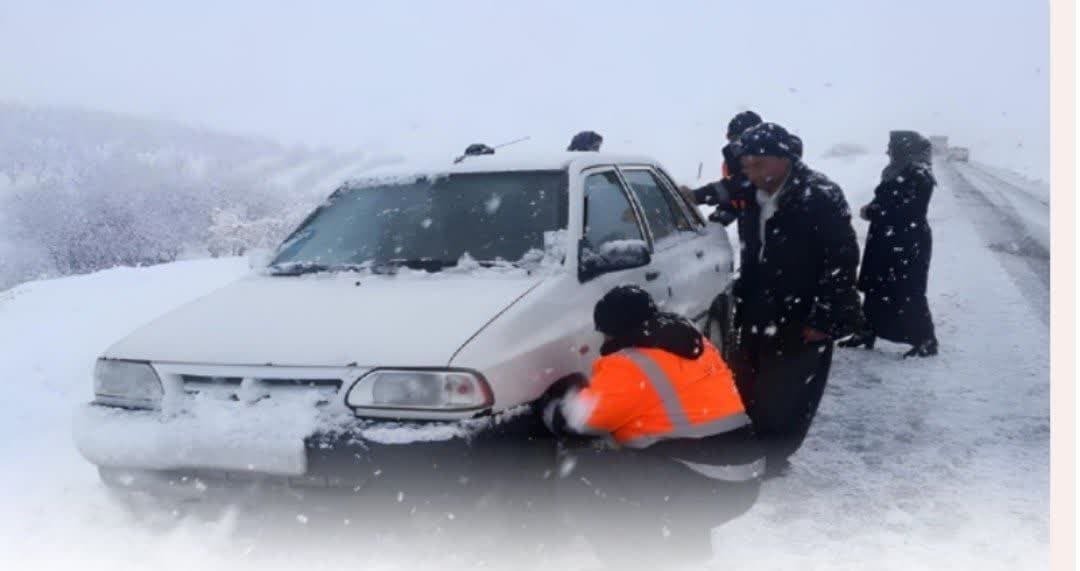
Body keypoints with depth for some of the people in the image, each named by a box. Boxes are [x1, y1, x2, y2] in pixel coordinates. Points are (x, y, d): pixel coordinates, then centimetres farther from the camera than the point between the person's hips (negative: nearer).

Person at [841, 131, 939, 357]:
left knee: (908, 294, -3)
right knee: (874, 287, 12)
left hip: (909, 243, -9)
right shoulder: (898, 171, 12)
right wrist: (872, 209, -5)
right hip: (887, 240, 9)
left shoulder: (918, 175, -17)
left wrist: (870, 212, -13)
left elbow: (904, 211, -23)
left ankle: (926, 340, 8)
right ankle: (867, 331, 22)